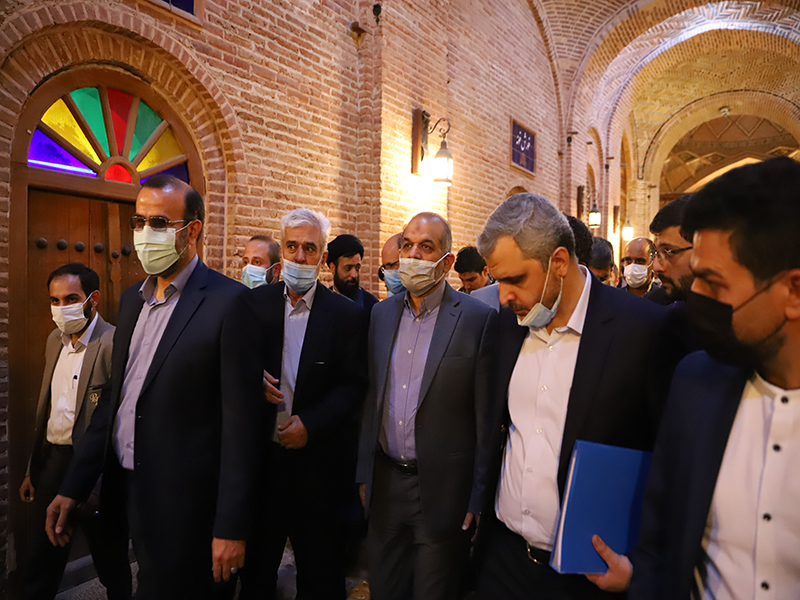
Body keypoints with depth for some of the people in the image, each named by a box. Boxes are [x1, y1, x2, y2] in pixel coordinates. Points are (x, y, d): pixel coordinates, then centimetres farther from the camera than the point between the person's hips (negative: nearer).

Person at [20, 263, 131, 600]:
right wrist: (33, 468, 17)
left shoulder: (113, 343, -18)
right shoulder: (55, 340, 9)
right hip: (52, 461, 7)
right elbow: (46, 409, 15)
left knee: (112, 569, 12)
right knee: (39, 569, 20)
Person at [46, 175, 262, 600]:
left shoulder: (228, 303, -17)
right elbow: (114, 397, 13)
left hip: (186, 502, -7)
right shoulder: (132, 299, 8)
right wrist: (73, 486, 11)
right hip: (128, 488, 7)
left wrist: (231, 528, -17)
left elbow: (240, 422, -18)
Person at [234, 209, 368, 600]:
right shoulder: (252, 305, 2)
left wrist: (310, 424, -16)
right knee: (255, 566, 19)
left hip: (318, 461, -1)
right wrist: (254, 384, -18)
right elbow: (235, 371, 2)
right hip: (260, 455, 2)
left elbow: (353, 387, -7)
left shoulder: (348, 315, -5)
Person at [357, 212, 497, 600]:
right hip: (385, 485, 5)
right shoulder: (382, 313, 5)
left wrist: (478, 497, -8)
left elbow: (487, 417, -10)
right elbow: (371, 398, 8)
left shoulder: (478, 319, -11)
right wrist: (364, 472, 8)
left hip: (443, 491, -4)